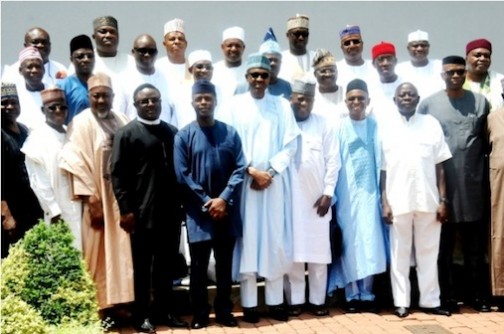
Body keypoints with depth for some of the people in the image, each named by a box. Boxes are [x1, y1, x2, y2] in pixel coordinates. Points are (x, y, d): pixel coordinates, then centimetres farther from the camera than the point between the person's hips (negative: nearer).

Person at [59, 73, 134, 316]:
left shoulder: (123, 121, 11)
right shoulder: (82, 123, -5)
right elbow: (79, 162, -12)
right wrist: (91, 197, -18)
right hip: (99, 196, -5)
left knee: (123, 250, 7)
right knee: (101, 253, 0)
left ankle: (122, 301, 15)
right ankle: (103, 306, 7)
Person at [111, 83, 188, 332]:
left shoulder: (172, 132, 13)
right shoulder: (126, 133, -1)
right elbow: (117, 173, -7)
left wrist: (184, 202, 9)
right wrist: (126, 209, -13)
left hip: (171, 210, 4)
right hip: (142, 212, -4)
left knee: (166, 265, 12)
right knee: (142, 266, 6)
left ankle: (165, 310, 22)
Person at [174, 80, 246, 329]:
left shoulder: (230, 133, 3)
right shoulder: (184, 136, -2)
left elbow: (240, 169, -1)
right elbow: (182, 175, -6)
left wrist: (224, 199, -13)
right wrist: (207, 202, -10)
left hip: (227, 210, 2)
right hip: (198, 212, -2)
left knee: (225, 264, 10)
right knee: (199, 265, 6)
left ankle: (224, 310, 22)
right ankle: (199, 313, 17)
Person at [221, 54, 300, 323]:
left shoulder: (282, 105, 7)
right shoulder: (235, 105, 3)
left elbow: (290, 144, 2)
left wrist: (270, 172, -10)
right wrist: (251, 171, -11)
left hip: (275, 182, 1)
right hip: (244, 181, -1)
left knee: (276, 239, 2)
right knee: (248, 238, 0)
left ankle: (275, 301, 11)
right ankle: (249, 303, 6)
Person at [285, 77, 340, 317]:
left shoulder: (325, 125, 7)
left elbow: (333, 160, 3)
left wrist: (328, 193, -4)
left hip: (317, 197, 1)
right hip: (289, 198, -1)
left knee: (318, 250, 4)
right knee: (293, 250, 2)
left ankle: (317, 300, 13)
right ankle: (295, 300, 11)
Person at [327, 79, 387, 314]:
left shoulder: (374, 126, 4)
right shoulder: (340, 127, 0)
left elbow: (380, 161, 5)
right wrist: (331, 194, -6)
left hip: (369, 191, 1)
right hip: (346, 194, -1)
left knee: (370, 243, 1)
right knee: (349, 243, 3)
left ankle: (367, 294, 12)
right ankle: (351, 295, 12)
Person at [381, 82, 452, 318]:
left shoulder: (431, 124, 6)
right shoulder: (387, 127, 4)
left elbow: (439, 165, 5)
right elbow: (383, 169, 2)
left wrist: (442, 200, -1)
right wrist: (385, 202, -4)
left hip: (428, 199, 1)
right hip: (398, 201, -1)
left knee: (428, 252, 8)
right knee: (400, 253, 5)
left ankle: (430, 300, 17)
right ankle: (401, 302, 13)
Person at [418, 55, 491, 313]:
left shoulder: (480, 102, 7)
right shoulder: (428, 104, 2)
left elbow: (489, 139, 11)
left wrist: (484, 168, 6)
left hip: (474, 184, 1)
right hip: (441, 184, -1)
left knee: (475, 245, 8)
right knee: (443, 245, 5)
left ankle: (477, 295, 18)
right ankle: (446, 295, 15)